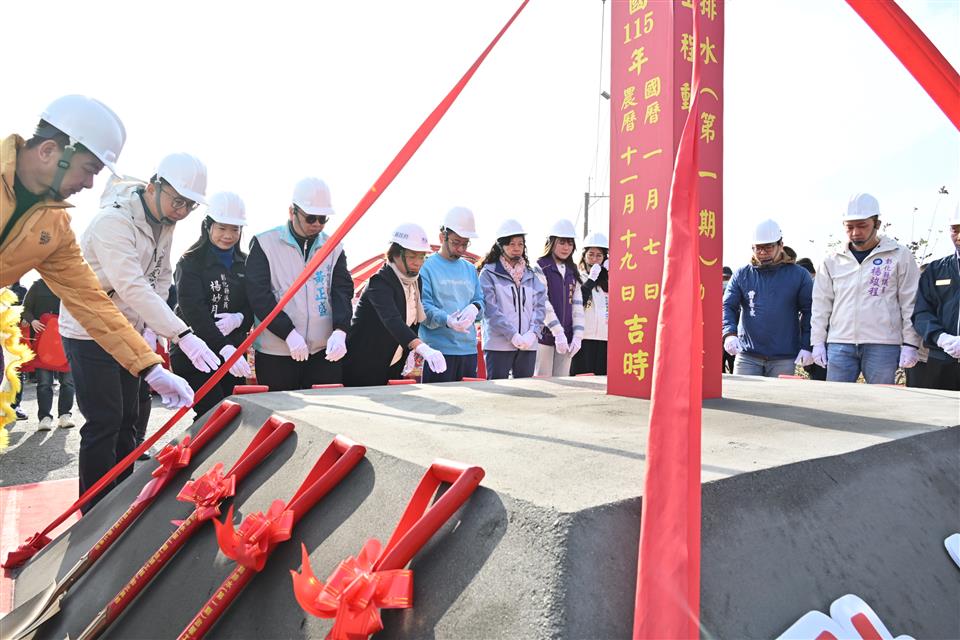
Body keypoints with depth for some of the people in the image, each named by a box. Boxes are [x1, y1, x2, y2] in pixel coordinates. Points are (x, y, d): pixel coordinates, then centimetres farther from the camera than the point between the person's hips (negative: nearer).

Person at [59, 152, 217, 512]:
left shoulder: (165, 221, 1)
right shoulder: (114, 221, -26)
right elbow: (133, 288, -36)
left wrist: (150, 327, -7)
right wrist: (182, 335, -42)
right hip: (89, 332, -8)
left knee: (127, 419, 12)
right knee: (104, 423, -6)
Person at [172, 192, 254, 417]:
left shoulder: (244, 263, 9)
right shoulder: (190, 262, -7)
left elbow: (254, 305, 7)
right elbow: (194, 311, -19)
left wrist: (240, 318, -17)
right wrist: (224, 347, -31)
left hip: (233, 352, 5)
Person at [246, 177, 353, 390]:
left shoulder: (334, 248, 10)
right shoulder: (264, 244, 1)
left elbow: (343, 291, 0)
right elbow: (259, 295, -8)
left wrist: (340, 331, -18)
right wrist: (289, 333, -18)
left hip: (325, 352, 3)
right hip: (275, 354, -2)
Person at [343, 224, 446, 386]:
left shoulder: (416, 280, 4)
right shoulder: (380, 282, -21)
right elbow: (391, 319, -38)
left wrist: (411, 352, -1)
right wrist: (423, 348, -52)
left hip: (394, 368, 7)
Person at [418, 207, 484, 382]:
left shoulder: (470, 269, 17)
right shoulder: (427, 266, -2)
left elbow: (480, 300, 16)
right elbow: (422, 305, -11)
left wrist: (475, 308, -9)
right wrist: (446, 320, -28)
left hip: (469, 349, 6)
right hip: (439, 349, -6)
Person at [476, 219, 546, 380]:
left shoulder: (530, 274, 16)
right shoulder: (489, 273, 0)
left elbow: (540, 305, 7)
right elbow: (490, 309, -10)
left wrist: (533, 333, -9)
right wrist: (513, 335, -17)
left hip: (528, 345, 4)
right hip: (498, 344, -4)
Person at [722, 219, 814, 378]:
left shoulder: (799, 275, 5)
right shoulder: (742, 274, 7)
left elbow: (809, 311, 4)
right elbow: (727, 306, 2)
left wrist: (807, 346, -4)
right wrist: (729, 334, -16)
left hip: (784, 357, -1)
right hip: (747, 355, 1)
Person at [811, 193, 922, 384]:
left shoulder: (900, 256, 4)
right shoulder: (832, 260, 11)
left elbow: (910, 304, 2)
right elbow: (821, 304, 11)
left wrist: (910, 344, -2)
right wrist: (818, 342, 6)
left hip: (883, 345, -2)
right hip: (839, 344, 2)